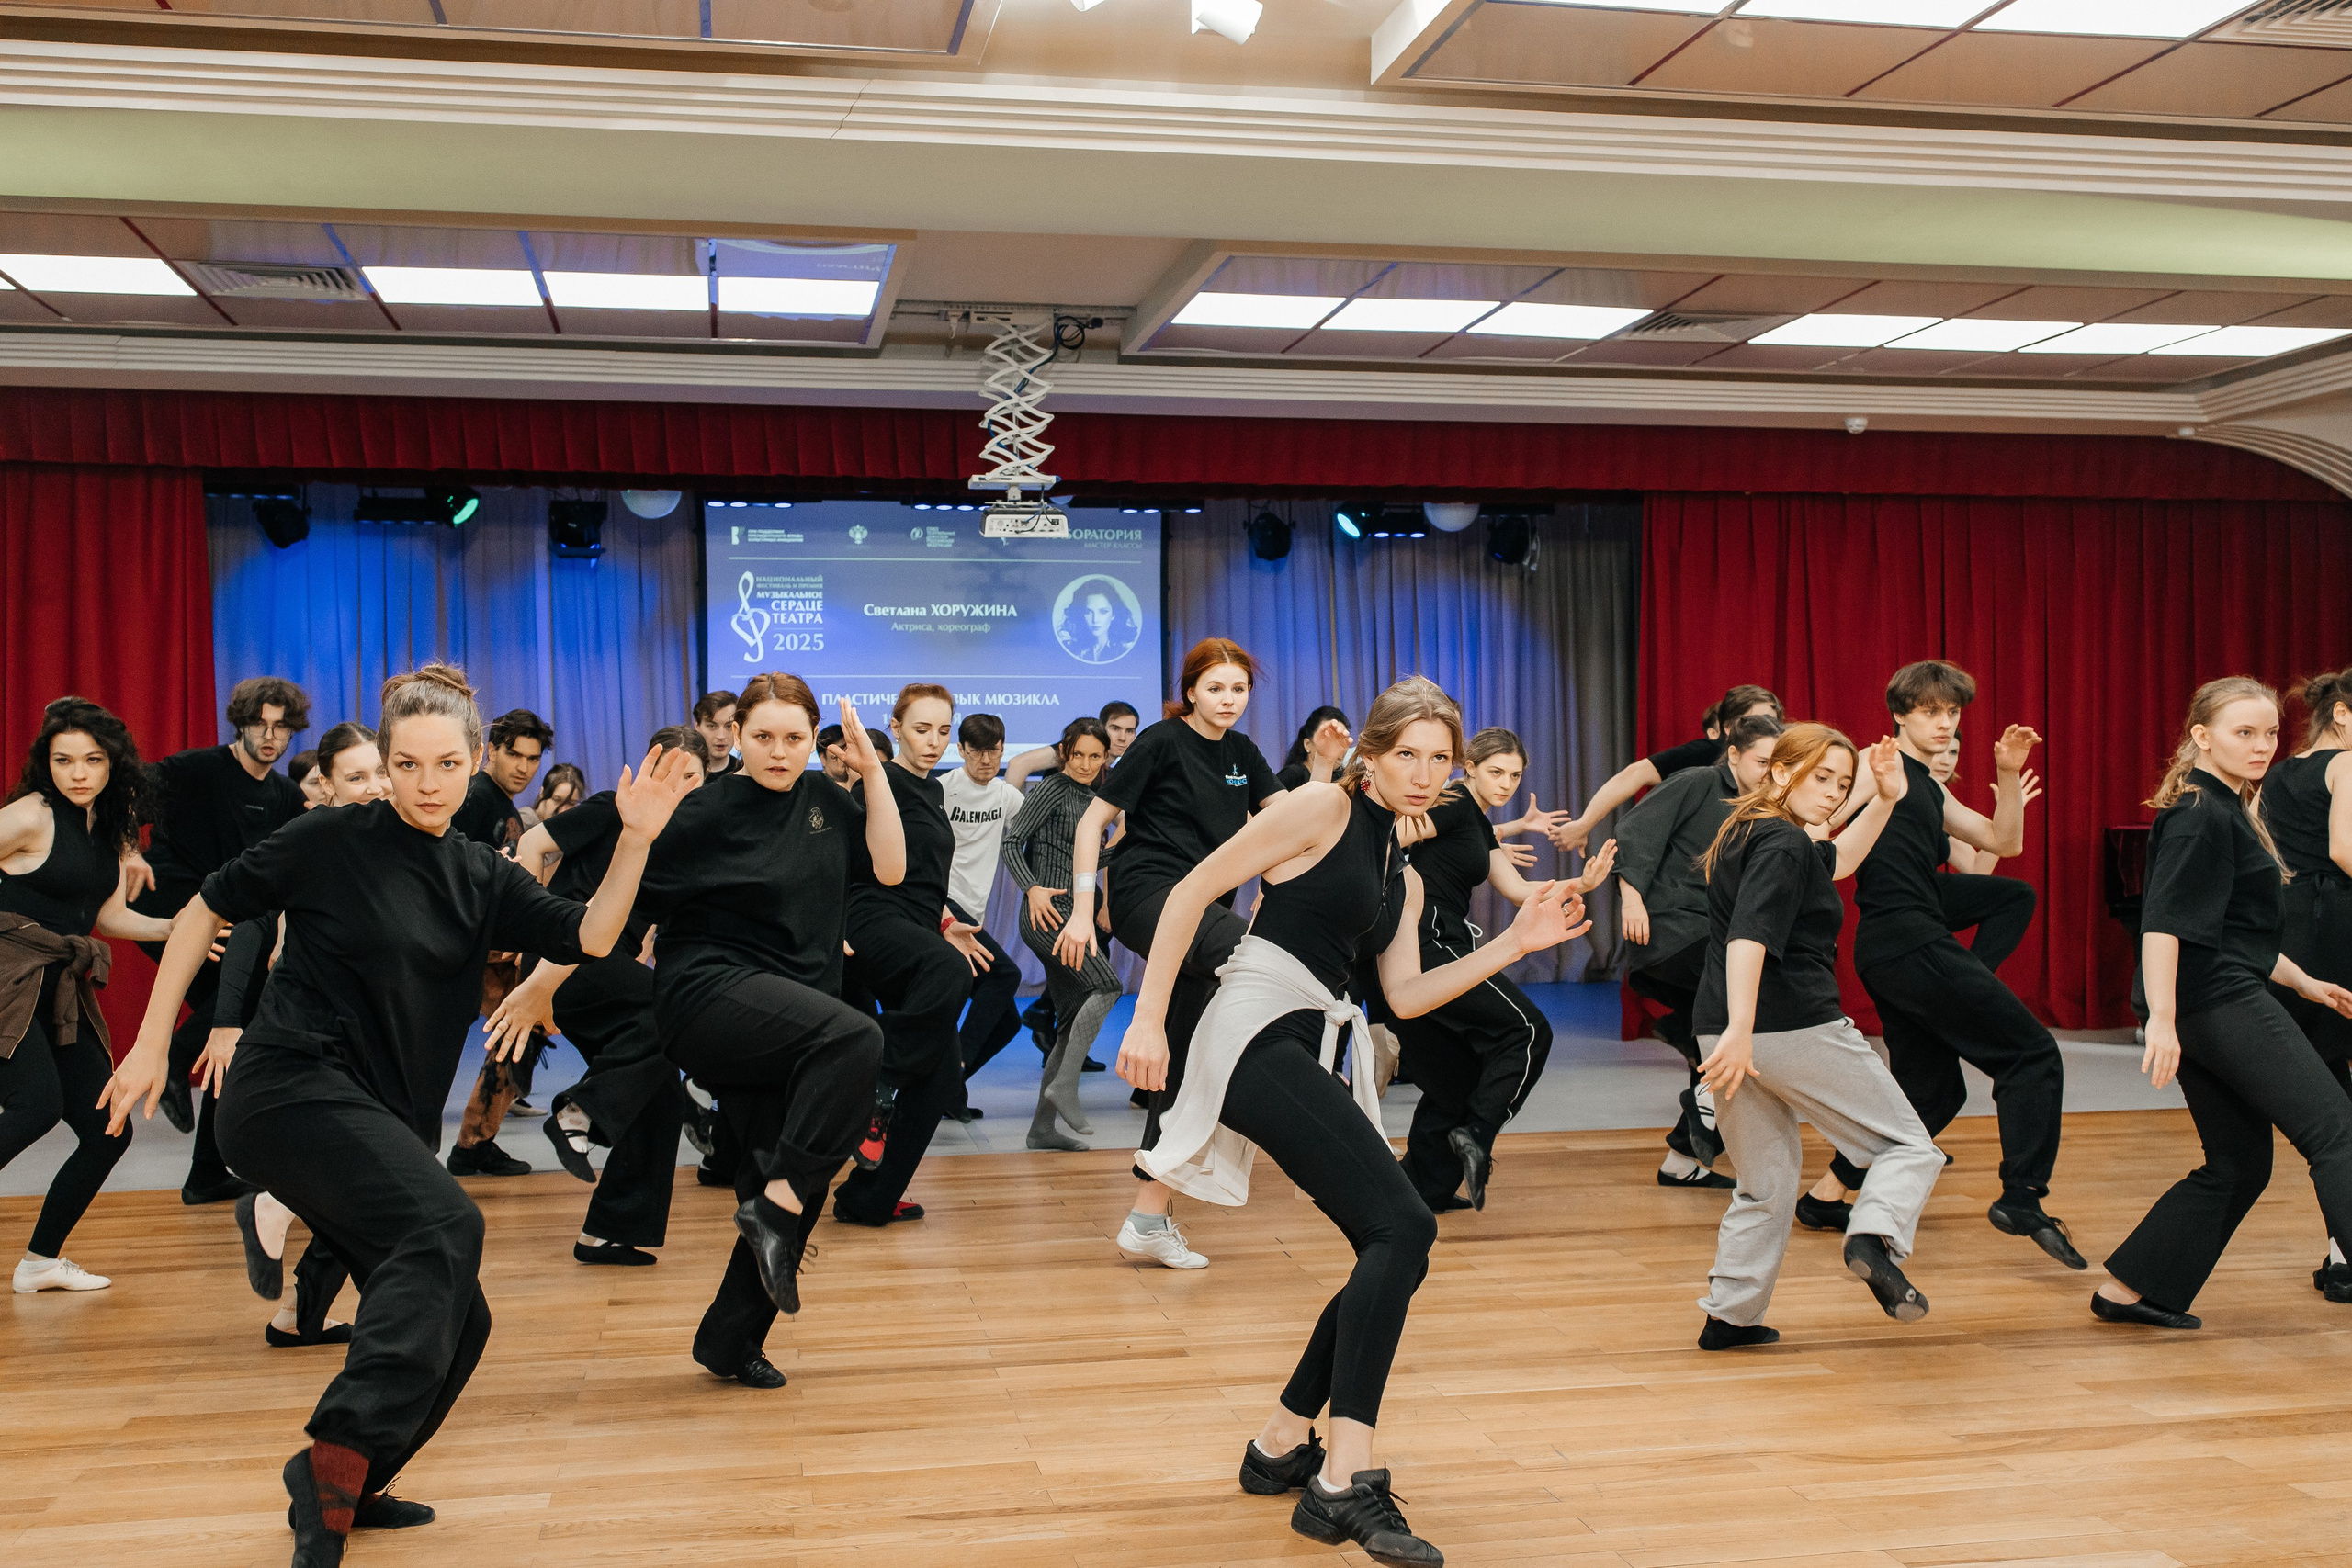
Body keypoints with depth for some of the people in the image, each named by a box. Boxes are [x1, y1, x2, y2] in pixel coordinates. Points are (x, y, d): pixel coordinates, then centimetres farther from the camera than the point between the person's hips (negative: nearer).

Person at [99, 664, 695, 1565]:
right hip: (294, 1086, -7)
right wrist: (151, 1044, 1)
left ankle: (345, 1489, 25)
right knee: (444, 1223, -30)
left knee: (454, 1322, 5)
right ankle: (334, 1459, -28)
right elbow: (206, 911, 3)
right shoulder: (332, 841, -5)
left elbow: (590, 936, -3)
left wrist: (637, 838, -17)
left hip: (385, 1119, 7)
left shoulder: (479, 877, 9)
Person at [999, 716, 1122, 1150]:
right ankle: (1064, 1085, -18)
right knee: (1107, 984, -22)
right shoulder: (1051, 789, -4)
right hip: (1047, 912, -8)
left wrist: (1101, 906, 21)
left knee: (1072, 1020, 5)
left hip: (1076, 914, 8)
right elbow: (1012, 842, -10)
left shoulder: (1096, 799, 18)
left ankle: (1042, 1126, 8)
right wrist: (1032, 889, -21)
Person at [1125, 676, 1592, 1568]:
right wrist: (1149, 1019, -13)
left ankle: (1281, 1446, 20)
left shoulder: (1404, 877, 23)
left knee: (1395, 1253, 6)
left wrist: (1515, 944, 10)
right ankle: (1345, 1484, -20)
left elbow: (1405, 995, 15)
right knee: (1403, 1228, -19)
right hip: (1261, 1034, -9)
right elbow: (1191, 893, -6)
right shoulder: (1322, 809, -3)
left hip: (1313, 1056, 9)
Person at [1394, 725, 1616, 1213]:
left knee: (1454, 1076, 13)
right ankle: (1475, 1134, -12)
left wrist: (1580, 885, 5)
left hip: (1440, 948, 10)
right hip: (1429, 944, -10)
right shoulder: (1453, 806, -6)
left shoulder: (1480, 826, 23)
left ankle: (1424, 1187, 17)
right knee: (1528, 1029, -8)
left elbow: (1519, 890, 18)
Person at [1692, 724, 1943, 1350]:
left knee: (1767, 1184, 19)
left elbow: (1835, 861, 31)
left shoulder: (1745, 832, 17)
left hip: (1724, 1033, 9)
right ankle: (1876, 1238, -20)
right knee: (1910, 1146, 5)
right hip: (1797, 1029, -8)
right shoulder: (1783, 845, -12)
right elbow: (1749, 936, -26)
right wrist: (1741, 1030, -34)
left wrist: (1886, 800, 22)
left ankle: (1728, 1316, 17)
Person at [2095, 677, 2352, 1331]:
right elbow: (2164, 921, -21)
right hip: (2219, 1002, -10)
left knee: (2239, 1164, 11)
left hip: (2225, 1006, 10)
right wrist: (2161, 1017, -28)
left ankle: (2128, 1289, 13)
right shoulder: (2198, 815, -12)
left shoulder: (2230, 810, 21)